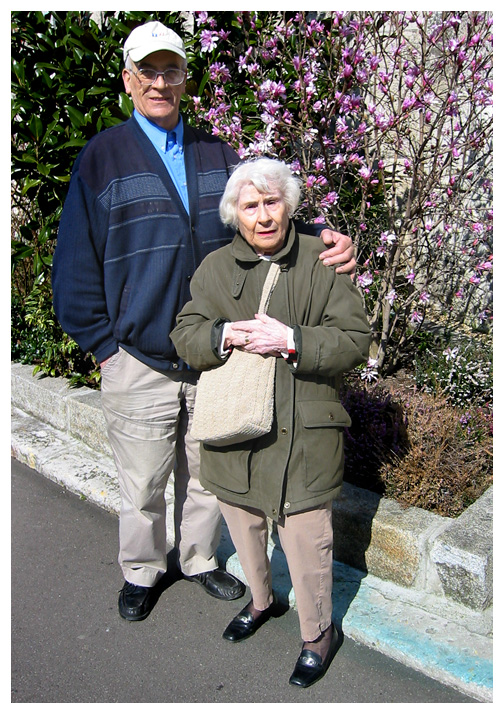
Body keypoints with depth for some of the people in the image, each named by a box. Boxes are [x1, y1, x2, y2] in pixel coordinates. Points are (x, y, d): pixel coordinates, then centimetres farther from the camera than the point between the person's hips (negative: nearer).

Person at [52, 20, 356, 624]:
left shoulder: (217, 154, 8)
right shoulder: (102, 157, -2)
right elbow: (77, 261, -3)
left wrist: (322, 240, -17)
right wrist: (103, 344, -6)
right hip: (139, 361, -2)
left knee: (208, 472, 18)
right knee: (142, 482, 13)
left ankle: (200, 560, 43)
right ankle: (142, 571, 40)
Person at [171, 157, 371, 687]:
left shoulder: (323, 261, -5)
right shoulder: (215, 267, 3)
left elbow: (356, 340, -9)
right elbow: (184, 336, 1)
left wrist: (291, 340, -23)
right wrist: (224, 336, -20)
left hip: (302, 435, -3)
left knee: (306, 541, 5)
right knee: (244, 527, 22)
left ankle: (317, 635, 34)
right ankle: (261, 601, 52)